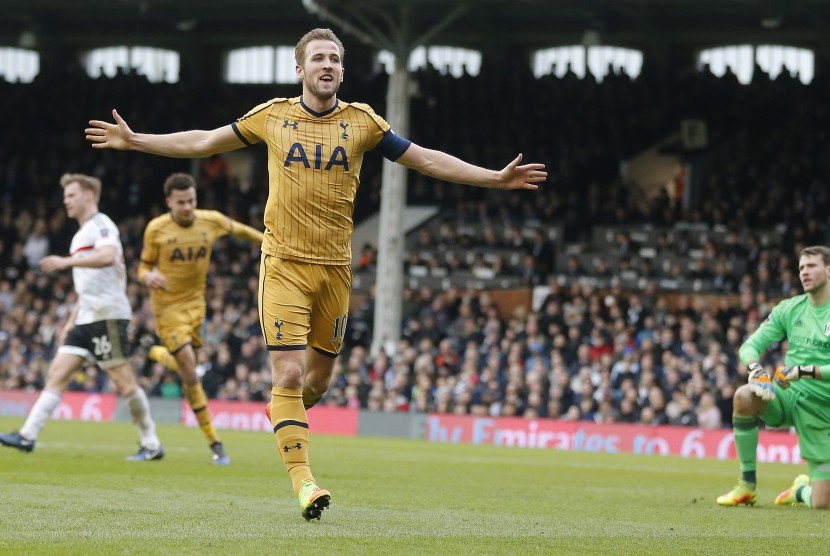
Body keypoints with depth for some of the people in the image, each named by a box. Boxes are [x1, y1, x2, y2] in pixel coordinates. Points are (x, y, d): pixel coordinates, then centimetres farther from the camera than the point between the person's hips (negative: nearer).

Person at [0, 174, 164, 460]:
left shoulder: (101, 225, -6)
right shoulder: (81, 235, 24)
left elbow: (108, 256, -28)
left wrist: (67, 261, -31)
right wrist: (71, 321, 25)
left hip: (108, 315, -9)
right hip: (87, 319, 9)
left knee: (123, 382, -7)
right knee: (57, 373, 0)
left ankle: (151, 445, 1)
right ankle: (27, 436, -4)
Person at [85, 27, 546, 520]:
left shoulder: (361, 121, 3)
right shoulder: (272, 116, 2)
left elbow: (426, 160, 6)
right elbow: (203, 143, 12)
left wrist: (496, 178, 0)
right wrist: (133, 141, 10)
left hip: (335, 268, 2)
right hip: (284, 265, -2)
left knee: (319, 376, 11)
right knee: (289, 374, -12)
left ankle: (284, 414, 44)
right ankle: (303, 482, -9)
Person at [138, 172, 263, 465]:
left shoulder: (211, 221, -6)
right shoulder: (156, 229, -13)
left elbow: (240, 230, 14)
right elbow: (144, 267, -4)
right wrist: (149, 277, -27)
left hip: (196, 303, 4)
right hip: (168, 306, -4)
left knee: (185, 366, 13)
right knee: (190, 373, -13)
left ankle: (159, 354, 51)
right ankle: (215, 444, -7)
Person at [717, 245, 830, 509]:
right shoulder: (789, 308, 5)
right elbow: (750, 346, 2)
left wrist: (805, 372, -30)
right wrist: (755, 367, -21)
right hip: (789, 396, 3)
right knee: (744, 396, -33)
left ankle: (802, 489, 33)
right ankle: (747, 485, -17)